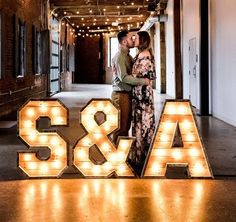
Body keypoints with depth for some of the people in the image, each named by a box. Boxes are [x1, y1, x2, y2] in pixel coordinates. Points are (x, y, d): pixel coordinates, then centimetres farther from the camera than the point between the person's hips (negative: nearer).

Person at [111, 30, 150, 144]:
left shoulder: (128, 56, 15)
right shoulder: (119, 57, -14)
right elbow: (124, 77, -24)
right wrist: (142, 81, -22)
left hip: (128, 94, 9)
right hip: (121, 95, -9)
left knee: (126, 125, 15)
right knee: (121, 126, -5)